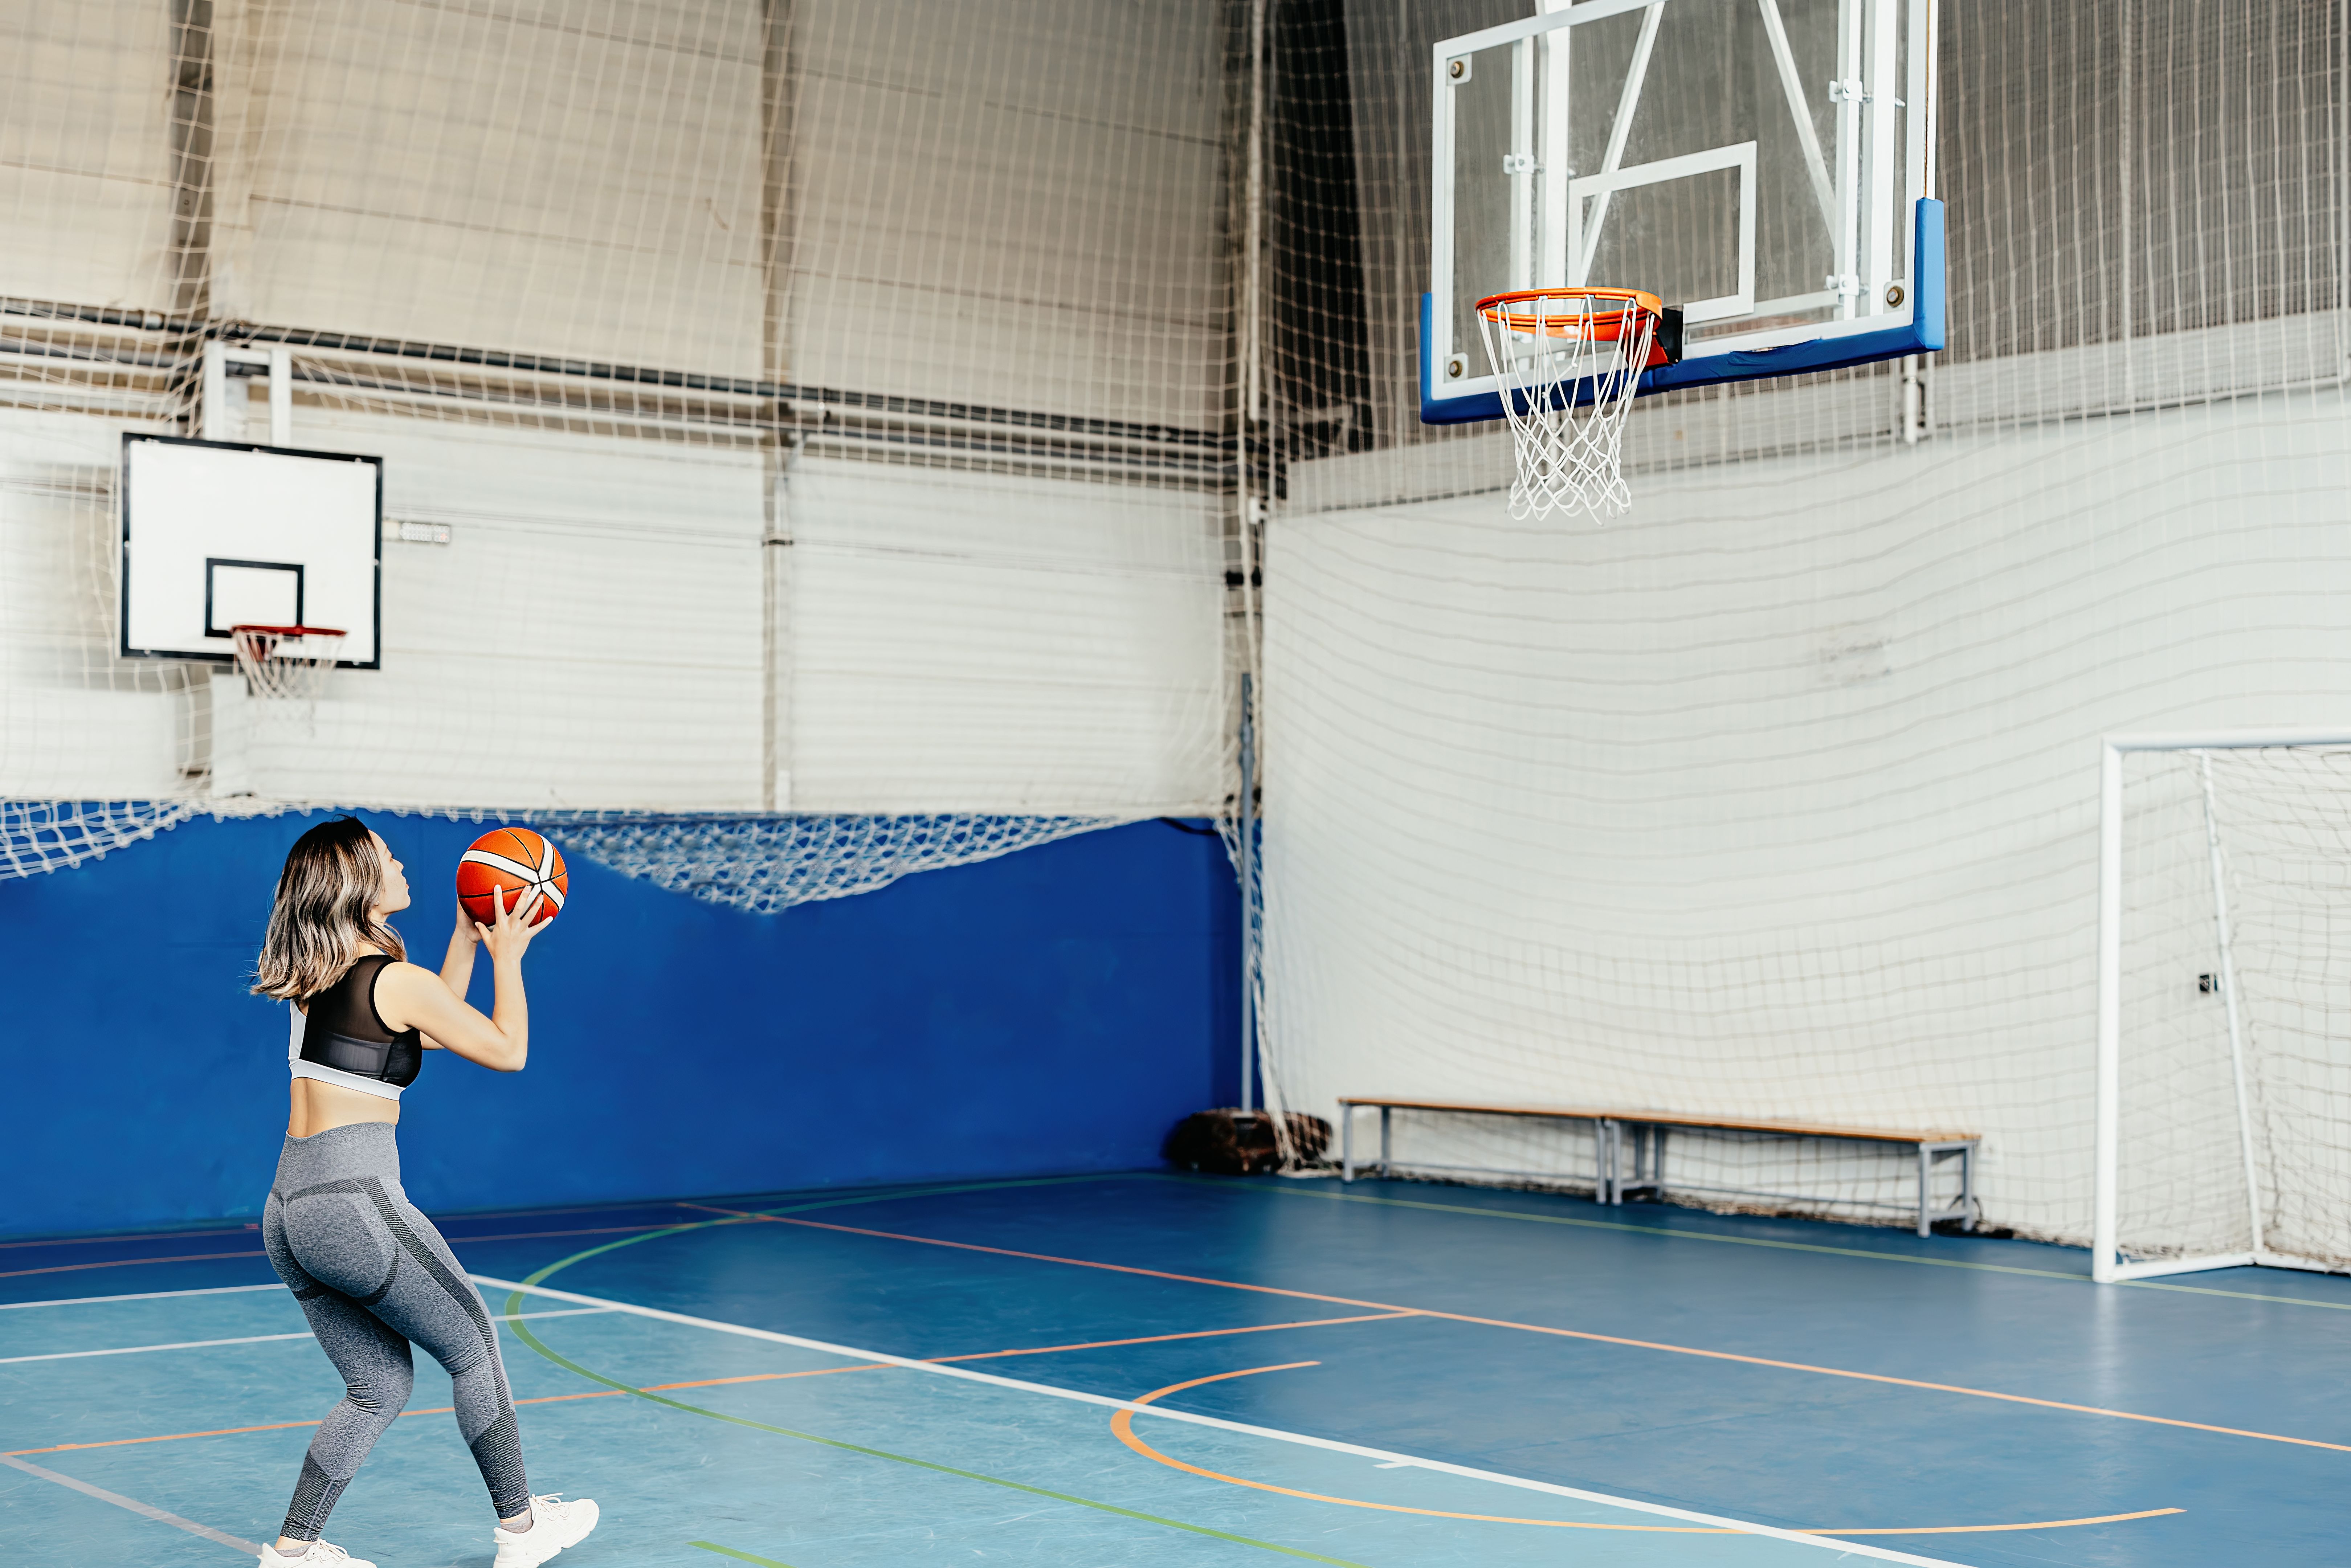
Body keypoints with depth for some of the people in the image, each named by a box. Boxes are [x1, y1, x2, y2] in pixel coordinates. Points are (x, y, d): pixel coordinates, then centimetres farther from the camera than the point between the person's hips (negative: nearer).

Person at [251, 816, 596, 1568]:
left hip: (288, 1213, 8)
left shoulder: (319, 975, 12)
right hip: (356, 1203, -8)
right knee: (474, 1347, 11)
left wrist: (465, 940, 26)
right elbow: (508, 1051, 2)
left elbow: (432, 1028, 26)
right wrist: (507, 956, 12)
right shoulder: (397, 981, -11)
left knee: (379, 1385, 16)